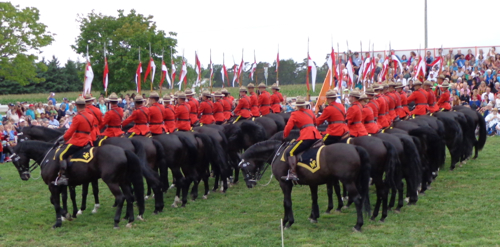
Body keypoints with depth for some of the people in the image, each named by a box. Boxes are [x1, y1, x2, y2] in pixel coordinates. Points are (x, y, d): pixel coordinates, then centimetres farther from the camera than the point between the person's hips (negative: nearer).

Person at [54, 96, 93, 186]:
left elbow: (70, 131, -13)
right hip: (88, 140, 9)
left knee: (60, 154, -9)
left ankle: (62, 177, -19)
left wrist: (64, 138, 4)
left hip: (77, 141, -9)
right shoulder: (91, 116, 7)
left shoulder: (77, 117, -15)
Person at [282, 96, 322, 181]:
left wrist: (284, 136, 11)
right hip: (317, 136, 7)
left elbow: (288, 127, -3)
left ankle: (293, 173, -23)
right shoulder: (310, 112, 21)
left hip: (306, 137, -7)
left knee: (291, 152, -9)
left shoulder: (295, 114, 4)